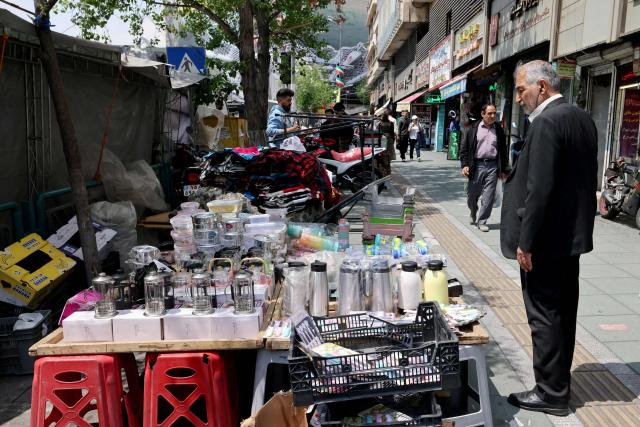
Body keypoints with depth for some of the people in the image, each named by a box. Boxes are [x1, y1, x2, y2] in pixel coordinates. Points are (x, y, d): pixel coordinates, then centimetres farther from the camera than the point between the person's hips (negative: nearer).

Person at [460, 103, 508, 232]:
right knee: (472, 195, 8)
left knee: (488, 197, -2)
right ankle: (473, 216, 33)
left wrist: (503, 170, 9)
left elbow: (503, 151, 12)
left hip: (492, 166, 1)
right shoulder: (473, 129, 4)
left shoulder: (499, 130, 9)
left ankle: (481, 221, 10)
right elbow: (464, 148, 3)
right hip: (476, 166, -1)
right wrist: (465, 165, -8)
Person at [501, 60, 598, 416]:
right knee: (563, 313, 18)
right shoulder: (583, 118, 11)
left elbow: (539, 189, -24)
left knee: (544, 316, 1)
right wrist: (581, 223, 20)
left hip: (546, 239, -10)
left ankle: (551, 393, 13)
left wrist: (525, 242, -19)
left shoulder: (547, 122, -18)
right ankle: (559, 382, 32)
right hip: (572, 234, 10)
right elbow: (586, 179, 15)